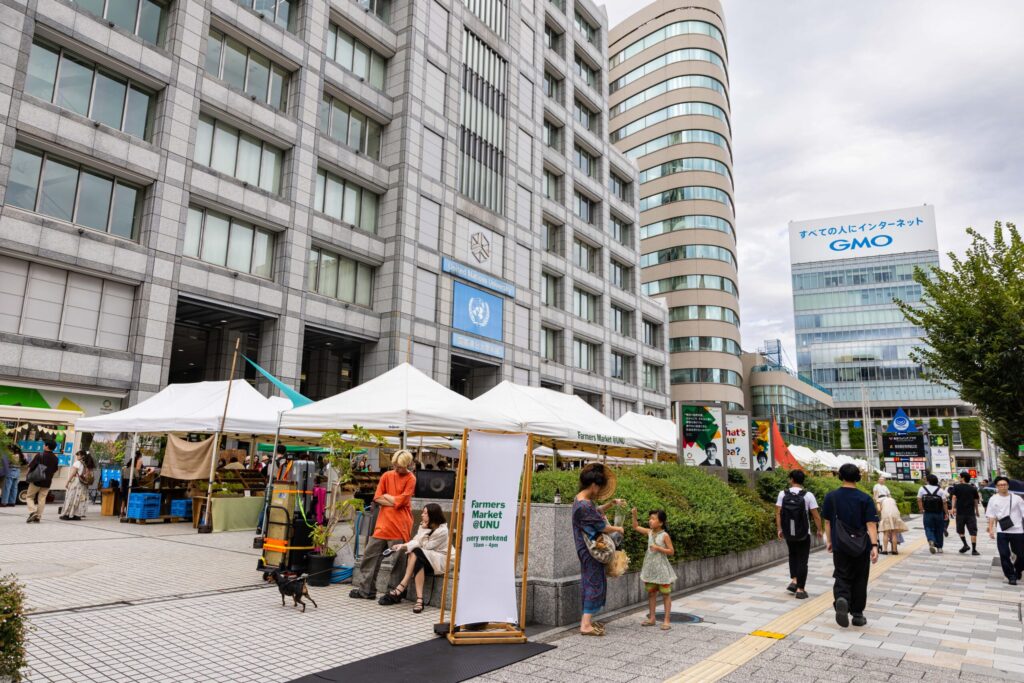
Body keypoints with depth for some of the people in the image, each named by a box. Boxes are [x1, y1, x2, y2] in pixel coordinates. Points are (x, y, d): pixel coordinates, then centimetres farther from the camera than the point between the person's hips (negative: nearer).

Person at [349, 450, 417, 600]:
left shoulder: (410, 479, -4)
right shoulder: (387, 476, 10)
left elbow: (401, 501, -12)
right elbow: (377, 498, 3)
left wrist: (386, 496, 1)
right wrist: (395, 502, -8)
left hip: (400, 525, -5)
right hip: (383, 523, 5)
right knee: (370, 555, 9)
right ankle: (366, 590, 20)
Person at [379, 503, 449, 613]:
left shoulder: (442, 530, -14)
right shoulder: (423, 525, 9)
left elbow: (424, 546, -16)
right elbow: (416, 541, -1)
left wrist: (424, 529, -15)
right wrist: (404, 546, -17)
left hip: (438, 560, -6)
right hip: (423, 558, 6)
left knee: (415, 553, -32)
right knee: (417, 562, -31)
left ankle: (401, 587, -30)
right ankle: (419, 599, -37)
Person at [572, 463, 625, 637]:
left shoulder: (582, 499, 6)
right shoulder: (584, 506, -26)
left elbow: (596, 511, 26)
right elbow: (602, 527, -20)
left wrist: (611, 503, 14)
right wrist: (618, 529, -2)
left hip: (588, 549, 10)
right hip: (591, 550, -10)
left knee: (589, 582, 17)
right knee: (594, 583, -4)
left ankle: (587, 619, 26)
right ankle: (586, 624, -2)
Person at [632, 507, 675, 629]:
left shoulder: (665, 535, -12)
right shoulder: (649, 532, 3)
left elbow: (671, 551, -11)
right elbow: (636, 527, 11)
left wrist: (658, 548, -21)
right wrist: (634, 515, 0)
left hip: (661, 568, -6)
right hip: (650, 567, 6)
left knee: (666, 594, 3)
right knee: (651, 593, 11)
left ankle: (667, 620, 7)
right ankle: (652, 618, 20)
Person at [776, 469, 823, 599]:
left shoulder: (783, 494, -5)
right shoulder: (808, 495, -11)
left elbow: (778, 513, -5)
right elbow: (816, 515, -9)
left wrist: (779, 529, 5)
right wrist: (820, 530, 5)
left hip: (788, 533, 2)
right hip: (803, 534, -2)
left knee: (793, 555, 25)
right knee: (802, 560, 7)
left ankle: (794, 580, 15)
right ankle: (800, 589, 8)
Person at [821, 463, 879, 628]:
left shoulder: (831, 497, -1)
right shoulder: (865, 499, -5)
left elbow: (827, 522, 6)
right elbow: (871, 524, -12)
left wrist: (829, 541, 17)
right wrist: (874, 545, -15)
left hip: (840, 546, 0)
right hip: (862, 547, 0)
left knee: (842, 577, 6)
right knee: (860, 580, 12)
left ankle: (841, 599, -24)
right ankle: (857, 615, 18)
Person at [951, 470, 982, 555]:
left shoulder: (956, 487, 0)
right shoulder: (973, 489, 7)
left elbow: (954, 498, -10)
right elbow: (976, 501, 10)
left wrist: (953, 508, -10)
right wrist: (977, 510, 22)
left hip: (960, 512, -1)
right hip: (971, 513, 2)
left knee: (960, 530, 15)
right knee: (973, 531, 2)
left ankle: (965, 545, 2)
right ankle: (974, 550, -1)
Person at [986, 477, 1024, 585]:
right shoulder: (993, 499, 4)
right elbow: (991, 516, 5)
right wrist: (991, 529, -3)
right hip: (1002, 532, 0)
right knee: (1004, 555, -2)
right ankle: (1011, 576, 10)